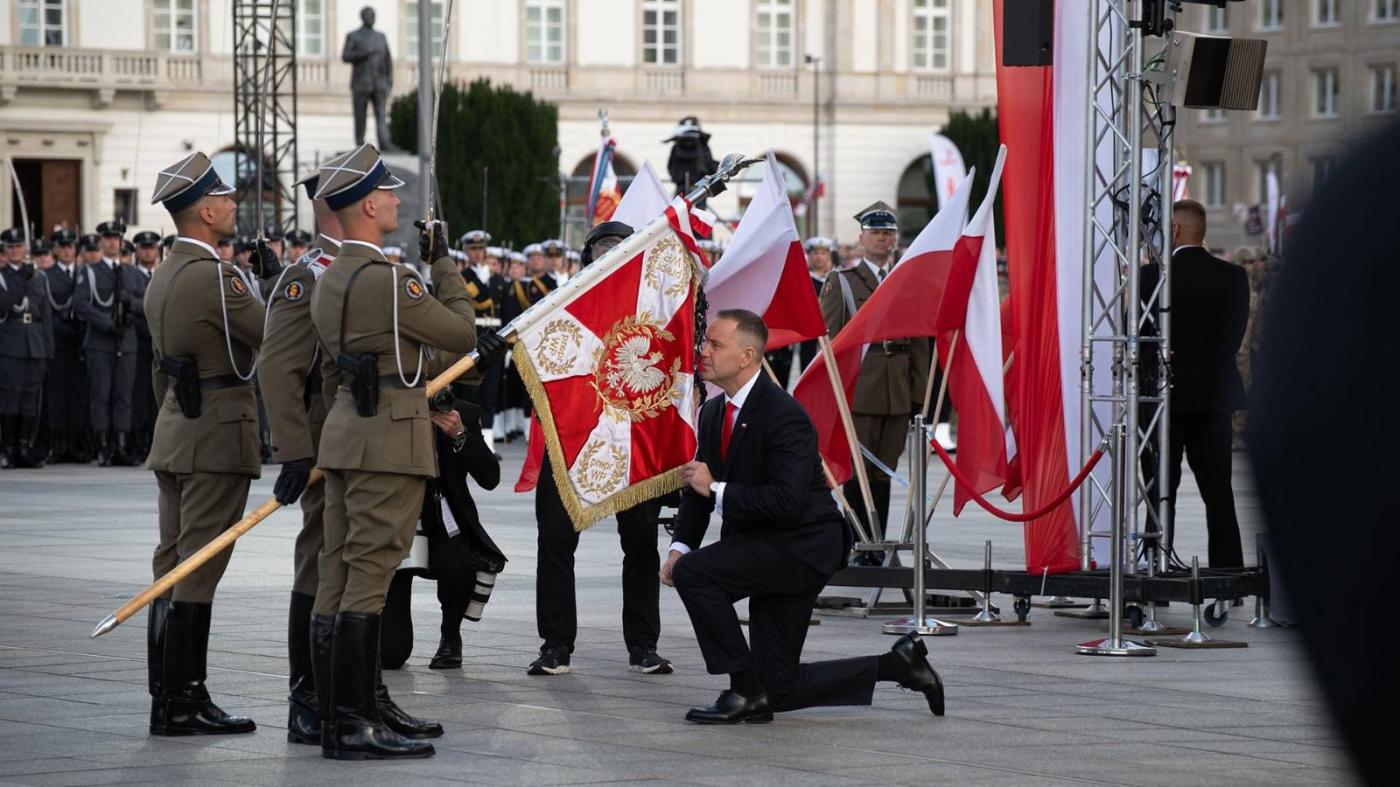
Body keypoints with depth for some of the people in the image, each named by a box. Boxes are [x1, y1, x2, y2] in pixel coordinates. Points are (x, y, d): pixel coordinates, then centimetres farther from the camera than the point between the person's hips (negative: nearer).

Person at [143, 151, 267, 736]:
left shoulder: (164, 276, 13)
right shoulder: (212, 277, -17)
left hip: (175, 433, 10)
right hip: (217, 438, -10)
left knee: (173, 566, 10)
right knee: (198, 570, -7)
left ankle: (168, 697, 13)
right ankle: (181, 704, -7)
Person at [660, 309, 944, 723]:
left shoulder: (784, 416, -21)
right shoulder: (712, 413, 6)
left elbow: (786, 501, -29)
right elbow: (697, 484, 10)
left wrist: (716, 489, -26)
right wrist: (680, 546, -6)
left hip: (801, 546, -9)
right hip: (765, 552, 9)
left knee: (694, 572, -26)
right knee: (782, 689, 7)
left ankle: (746, 690, -15)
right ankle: (898, 663, 21)